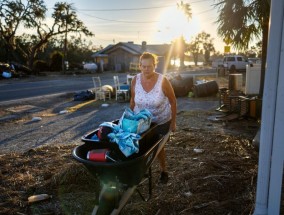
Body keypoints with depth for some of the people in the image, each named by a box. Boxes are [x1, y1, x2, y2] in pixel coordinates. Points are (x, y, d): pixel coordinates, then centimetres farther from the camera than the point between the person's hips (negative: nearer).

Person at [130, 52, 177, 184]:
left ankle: (164, 171, 37)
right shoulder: (135, 80, -13)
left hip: (161, 122, -2)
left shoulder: (162, 81, -21)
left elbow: (173, 101, -11)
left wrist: (173, 121, -8)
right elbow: (133, 101, 1)